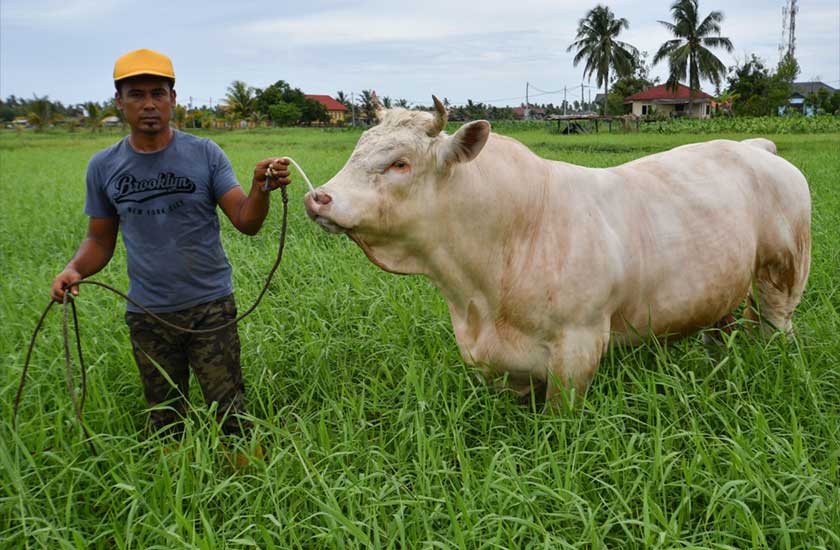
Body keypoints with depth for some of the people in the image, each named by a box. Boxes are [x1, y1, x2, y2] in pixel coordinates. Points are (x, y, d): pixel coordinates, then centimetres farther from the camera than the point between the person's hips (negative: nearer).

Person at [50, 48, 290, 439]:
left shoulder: (204, 154, -6)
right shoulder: (103, 166, 1)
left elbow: (246, 223, -12)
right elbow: (100, 239, 10)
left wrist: (261, 187, -33)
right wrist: (74, 269, -11)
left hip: (211, 307, -2)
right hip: (147, 315, 3)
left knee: (230, 417, 2)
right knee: (165, 423, 17)